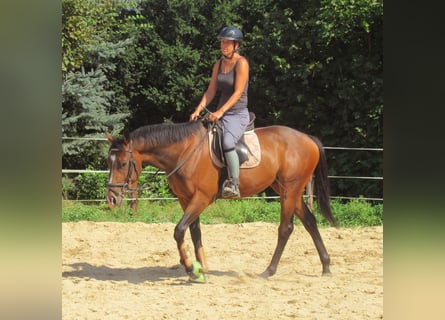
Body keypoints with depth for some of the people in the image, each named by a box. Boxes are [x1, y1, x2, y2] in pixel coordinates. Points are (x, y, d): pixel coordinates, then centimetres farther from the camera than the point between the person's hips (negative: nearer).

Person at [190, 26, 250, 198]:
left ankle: (234, 184, -31)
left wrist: (221, 111, -24)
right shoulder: (219, 64, 12)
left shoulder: (242, 63, -10)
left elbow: (238, 93, -17)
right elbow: (211, 91, 11)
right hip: (221, 115, 8)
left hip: (238, 114, -8)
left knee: (227, 142, -34)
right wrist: (198, 110, -1)